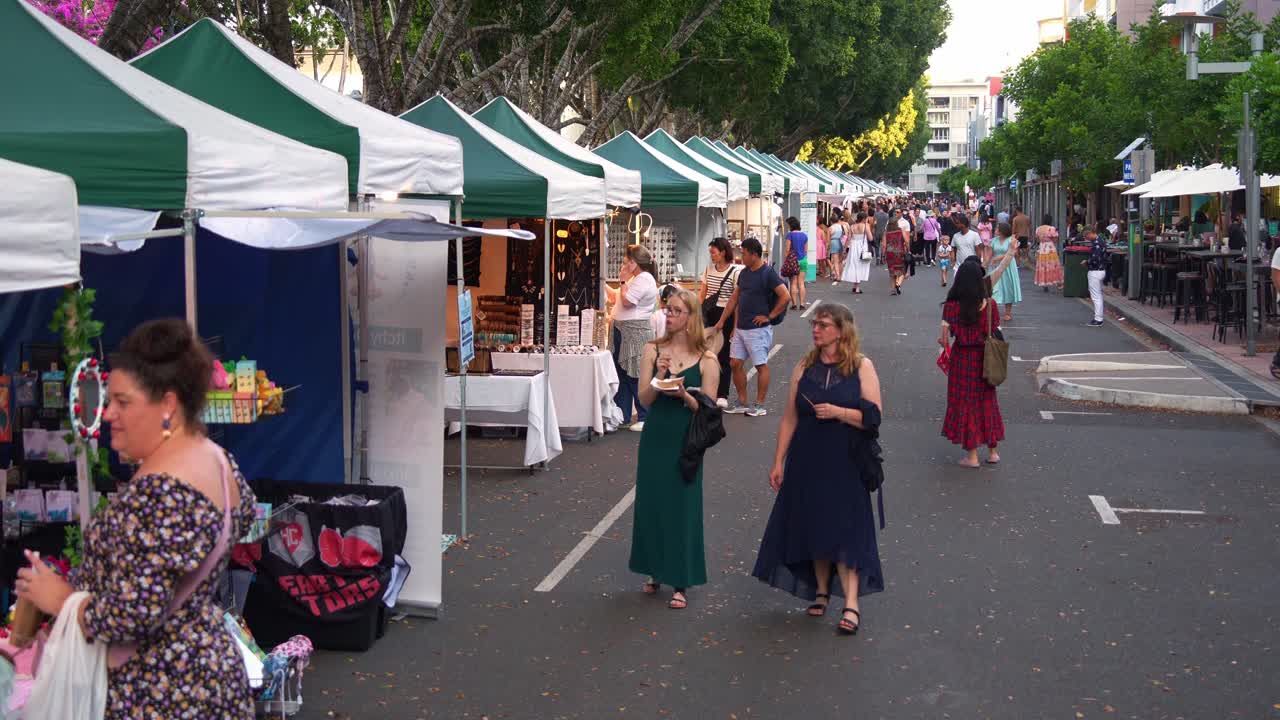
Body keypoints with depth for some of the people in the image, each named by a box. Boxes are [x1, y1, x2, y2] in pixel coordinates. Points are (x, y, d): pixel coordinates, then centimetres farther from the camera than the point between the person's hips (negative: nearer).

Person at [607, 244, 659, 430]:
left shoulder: (644, 279, -14)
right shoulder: (635, 278, 18)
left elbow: (626, 301, -20)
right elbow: (616, 298, 21)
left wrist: (623, 281, -8)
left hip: (636, 333, -11)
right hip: (622, 331, 11)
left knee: (636, 377, -8)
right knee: (622, 374, 13)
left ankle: (646, 418, -1)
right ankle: (622, 417, 20)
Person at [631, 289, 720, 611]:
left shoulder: (706, 360, -5)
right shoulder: (653, 350, 1)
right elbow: (644, 399, -4)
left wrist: (683, 395, -23)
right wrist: (660, 376, -20)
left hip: (686, 441, -2)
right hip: (655, 438, 3)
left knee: (682, 508, 0)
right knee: (651, 505, 9)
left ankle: (680, 583, 10)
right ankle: (656, 572, 27)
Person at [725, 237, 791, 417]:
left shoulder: (768, 273, -13)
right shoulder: (744, 273, 11)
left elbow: (786, 296, -18)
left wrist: (769, 316, -14)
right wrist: (737, 320, 14)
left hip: (758, 328, -8)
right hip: (741, 328, 8)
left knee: (761, 365, 2)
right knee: (735, 363, 8)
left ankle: (759, 405, 10)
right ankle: (742, 402, 18)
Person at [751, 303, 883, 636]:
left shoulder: (862, 367, -3)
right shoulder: (804, 368, 6)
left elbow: (874, 417, -7)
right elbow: (790, 418, 7)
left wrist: (839, 412, -20)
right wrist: (778, 462, 5)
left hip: (845, 462, -3)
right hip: (807, 462, 3)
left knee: (845, 528, -7)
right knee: (813, 528, 8)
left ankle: (851, 605, -7)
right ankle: (821, 591, 24)